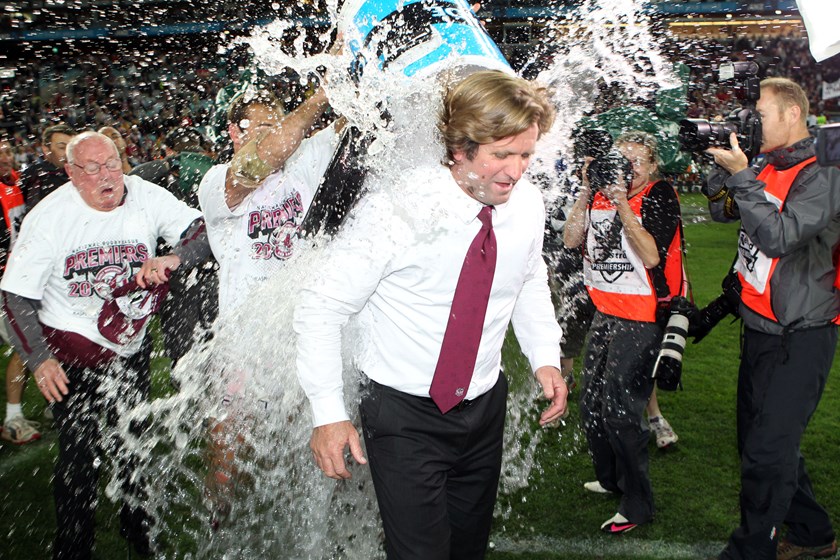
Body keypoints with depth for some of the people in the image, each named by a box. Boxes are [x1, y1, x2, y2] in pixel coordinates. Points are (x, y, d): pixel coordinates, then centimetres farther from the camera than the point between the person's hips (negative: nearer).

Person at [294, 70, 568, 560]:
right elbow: (322, 308, -17)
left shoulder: (527, 203, -7)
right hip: (405, 412, -5)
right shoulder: (398, 209, -24)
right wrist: (329, 413, -19)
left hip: (485, 404, 6)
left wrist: (545, 356, 0)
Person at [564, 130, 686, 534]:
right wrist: (588, 189, -9)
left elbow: (650, 256, -20)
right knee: (591, 401, 13)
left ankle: (638, 504, 7)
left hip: (642, 319, -7)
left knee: (618, 407, -8)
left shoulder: (660, 196, -8)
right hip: (605, 313, 7)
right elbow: (571, 239, -2)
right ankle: (610, 478, 35)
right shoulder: (602, 192, 8)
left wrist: (622, 203, -23)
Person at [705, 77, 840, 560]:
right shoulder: (768, 170, 9)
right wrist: (725, 169, -3)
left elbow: (779, 236, -25)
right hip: (760, 329, 9)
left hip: (800, 336, -9)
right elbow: (722, 211, 14)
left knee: (767, 451, -6)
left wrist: (741, 175, -22)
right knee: (758, 439, 18)